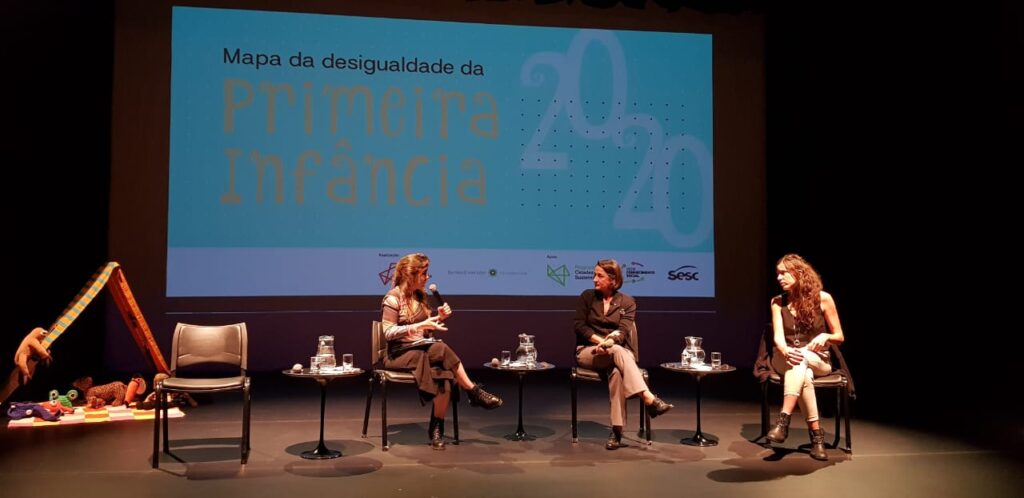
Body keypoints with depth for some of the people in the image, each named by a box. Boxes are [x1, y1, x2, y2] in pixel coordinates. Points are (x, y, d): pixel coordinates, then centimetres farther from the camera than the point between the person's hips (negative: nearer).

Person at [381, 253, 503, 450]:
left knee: (444, 373, -27)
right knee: (442, 350, -32)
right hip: (401, 354, -6)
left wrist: (439, 319, -2)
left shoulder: (420, 296, 13)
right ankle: (474, 393, -20)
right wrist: (420, 326, -23)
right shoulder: (393, 298, -9)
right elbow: (388, 332, -16)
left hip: (422, 350, 6)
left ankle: (437, 427, -20)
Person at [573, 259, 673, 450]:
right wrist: (601, 340, -14)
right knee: (617, 351, -36)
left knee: (617, 372, -38)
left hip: (618, 351, 1)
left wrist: (609, 342, -30)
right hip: (588, 351, 0)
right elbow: (578, 325, 1)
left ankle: (617, 431, -40)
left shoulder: (627, 302, 7)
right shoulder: (587, 296, 10)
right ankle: (650, 399, -49)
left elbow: (623, 330, -7)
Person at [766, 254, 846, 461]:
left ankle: (783, 420, -48)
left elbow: (839, 336, 2)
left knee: (801, 360, -39)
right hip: (786, 360, 1)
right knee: (804, 374, -37)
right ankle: (816, 434, -36)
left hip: (818, 360, -1)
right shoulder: (778, 302, -1)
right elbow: (778, 337, -13)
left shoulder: (823, 298, -5)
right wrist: (785, 351, -37)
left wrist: (825, 336, -22)